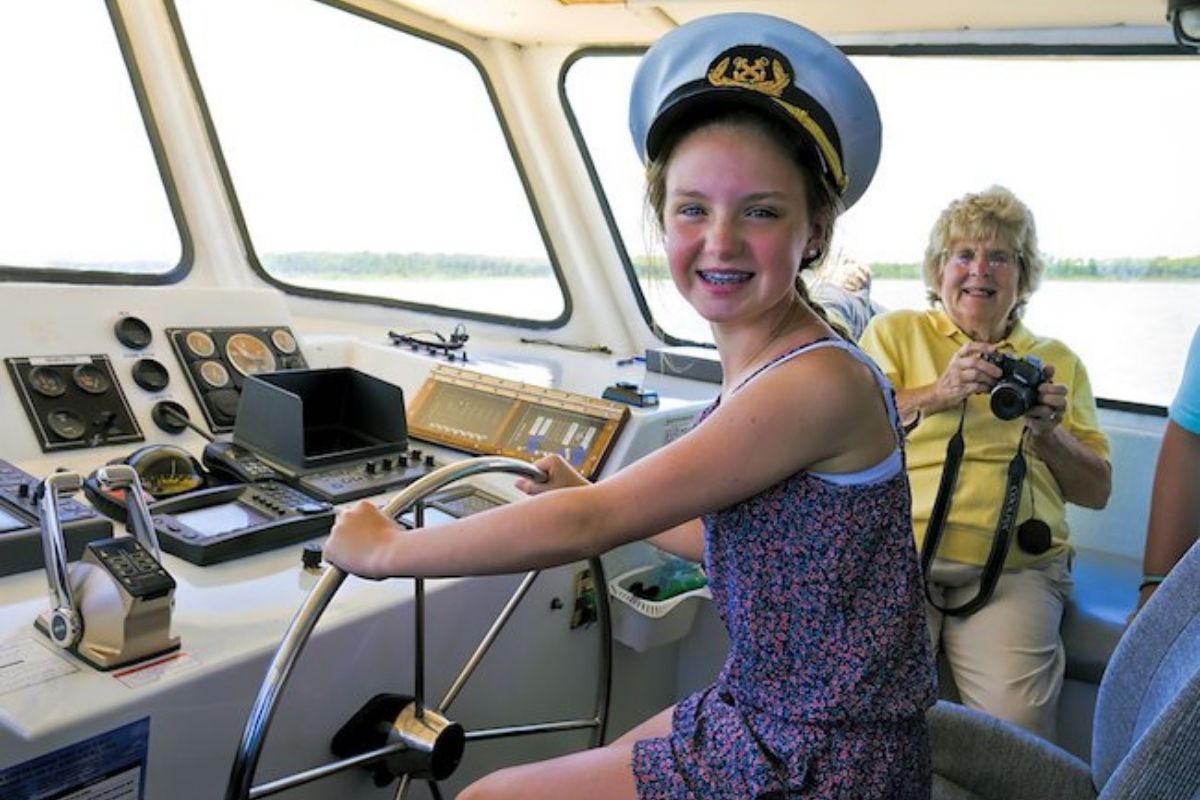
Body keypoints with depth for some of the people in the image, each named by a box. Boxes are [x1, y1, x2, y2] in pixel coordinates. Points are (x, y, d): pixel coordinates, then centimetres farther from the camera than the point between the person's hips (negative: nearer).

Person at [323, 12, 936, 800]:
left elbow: (588, 525, -26)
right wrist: (590, 496, 16)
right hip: (768, 713, 8)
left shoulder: (821, 381, -26)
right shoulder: (767, 370, 1)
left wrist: (386, 548, -14)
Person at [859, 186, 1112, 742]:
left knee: (1016, 727, -20)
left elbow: (1097, 492, 18)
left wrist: (1048, 435, 0)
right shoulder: (894, 332, 16)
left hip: (1015, 567, 2)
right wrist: (938, 393, -11)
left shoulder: (1057, 361, 22)